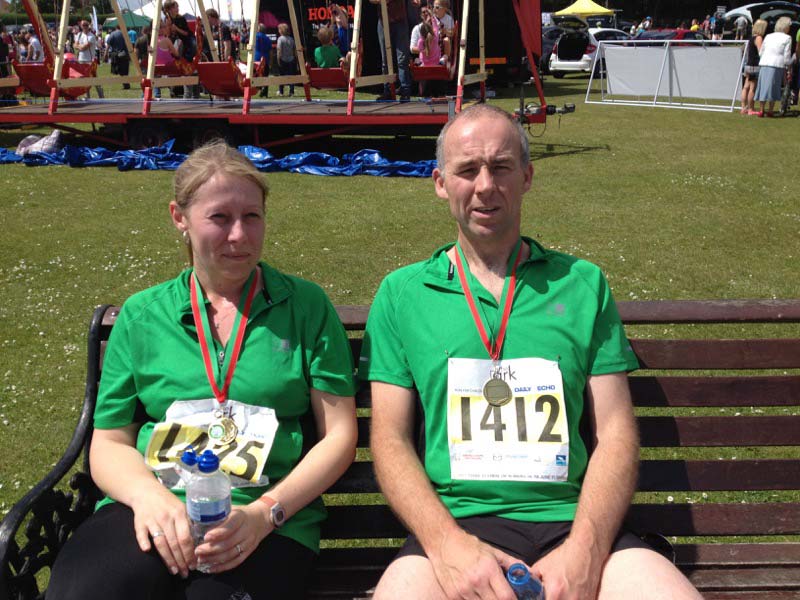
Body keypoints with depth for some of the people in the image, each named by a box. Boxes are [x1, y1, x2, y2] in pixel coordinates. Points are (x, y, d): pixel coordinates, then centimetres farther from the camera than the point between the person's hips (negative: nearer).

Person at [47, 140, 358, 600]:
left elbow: (339, 436, 4)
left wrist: (265, 512, -11)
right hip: (152, 514, 1)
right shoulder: (141, 316, 12)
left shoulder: (306, 306, 7)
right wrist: (148, 494, -10)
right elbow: (108, 444, 12)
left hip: (272, 523, -1)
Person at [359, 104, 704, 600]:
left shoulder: (583, 284, 12)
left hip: (577, 523, 1)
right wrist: (447, 543, -13)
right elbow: (390, 439, 5)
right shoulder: (402, 294, 9)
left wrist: (583, 550, -10)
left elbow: (616, 434, 7)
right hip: (457, 523, -1)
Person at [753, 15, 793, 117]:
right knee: (773, 87, 3)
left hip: (763, 64, 4)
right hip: (777, 64, -4)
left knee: (763, 86, 9)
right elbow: (787, 55, -2)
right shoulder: (787, 38, 0)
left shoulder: (768, 36, 14)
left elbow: (760, 52, 15)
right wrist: (789, 66, 11)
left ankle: (761, 110, 9)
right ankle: (770, 111, 4)